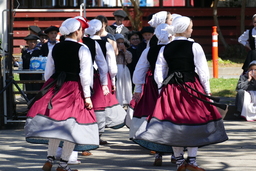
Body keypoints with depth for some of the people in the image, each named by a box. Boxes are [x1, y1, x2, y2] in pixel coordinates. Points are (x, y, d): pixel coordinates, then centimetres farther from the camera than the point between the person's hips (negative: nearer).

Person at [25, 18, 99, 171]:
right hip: (74, 88, -5)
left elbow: (48, 73, 9)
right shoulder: (82, 49, -7)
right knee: (72, 125, 1)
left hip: (55, 87, 5)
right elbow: (85, 75, -11)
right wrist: (87, 96, -7)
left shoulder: (55, 49, 7)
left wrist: (51, 89, 19)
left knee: (55, 123, 13)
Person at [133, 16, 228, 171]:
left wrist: (162, 89, 14)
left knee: (174, 124, 8)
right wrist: (207, 91, 3)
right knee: (194, 122, 5)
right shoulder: (194, 47, -7)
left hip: (170, 89, 3)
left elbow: (158, 74, 4)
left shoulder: (165, 49, 3)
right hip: (192, 88, -3)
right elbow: (203, 71, -7)